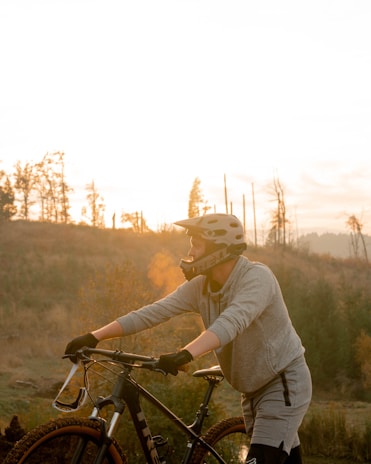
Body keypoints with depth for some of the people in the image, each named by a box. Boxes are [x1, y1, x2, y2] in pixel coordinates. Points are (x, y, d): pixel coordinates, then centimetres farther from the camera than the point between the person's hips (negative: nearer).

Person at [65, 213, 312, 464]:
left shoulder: (257, 277, -24)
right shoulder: (201, 285, -4)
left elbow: (231, 322, -41)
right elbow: (155, 311, -11)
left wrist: (186, 354, -56)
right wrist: (95, 336, -19)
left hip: (284, 384, -7)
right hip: (254, 387, 7)